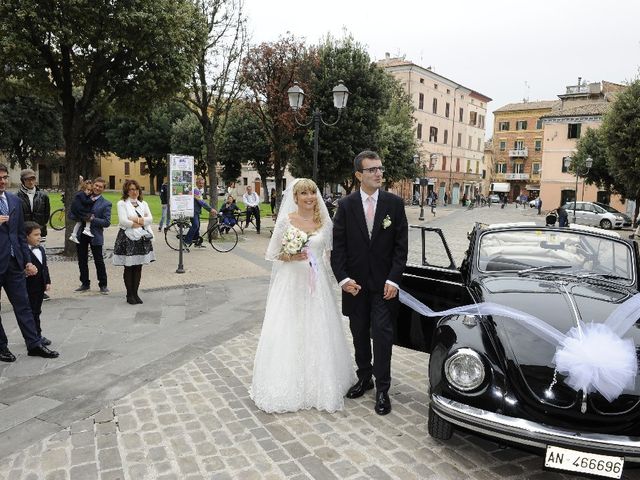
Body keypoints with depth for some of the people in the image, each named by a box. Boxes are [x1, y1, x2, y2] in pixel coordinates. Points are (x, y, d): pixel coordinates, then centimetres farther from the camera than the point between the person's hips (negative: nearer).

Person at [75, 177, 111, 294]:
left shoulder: (106, 204, -3)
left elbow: (107, 222, -10)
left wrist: (92, 219, -18)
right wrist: (82, 217, -11)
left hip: (95, 236, -4)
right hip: (81, 233, 4)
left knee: (99, 261, 3)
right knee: (82, 261, 12)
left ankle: (103, 285, 14)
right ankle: (85, 283, 25)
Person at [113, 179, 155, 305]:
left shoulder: (143, 203, 15)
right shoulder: (122, 203, 0)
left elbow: (150, 218, 2)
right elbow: (123, 221, -13)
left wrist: (137, 220, -12)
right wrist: (142, 222, -7)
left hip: (142, 238, 4)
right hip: (127, 238, -4)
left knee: (138, 267, 5)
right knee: (128, 268, 0)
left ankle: (135, 293, 14)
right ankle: (129, 295, 10)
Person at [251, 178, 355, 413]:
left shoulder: (324, 221, 4)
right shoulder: (286, 220, -3)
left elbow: (330, 252, 12)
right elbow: (272, 254, 0)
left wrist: (336, 275, 2)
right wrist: (291, 256, -18)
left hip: (317, 284, 2)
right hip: (291, 283, -2)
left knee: (317, 334, 7)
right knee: (288, 334, 1)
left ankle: (318, 384, 24)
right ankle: (288, 386, 17)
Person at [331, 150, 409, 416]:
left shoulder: (395, 203, -3)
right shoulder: (346, 205, -1)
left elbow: (401, 245, -3)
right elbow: (338, 245, -1)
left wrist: (393, 280, -10)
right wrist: (343, 278, -11)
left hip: (384, 283, -1)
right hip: (355, 282, 2)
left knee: (382, 334, -2)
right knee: (359, 334, 13)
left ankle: (382, 389, 11)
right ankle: (364, 378, 31)